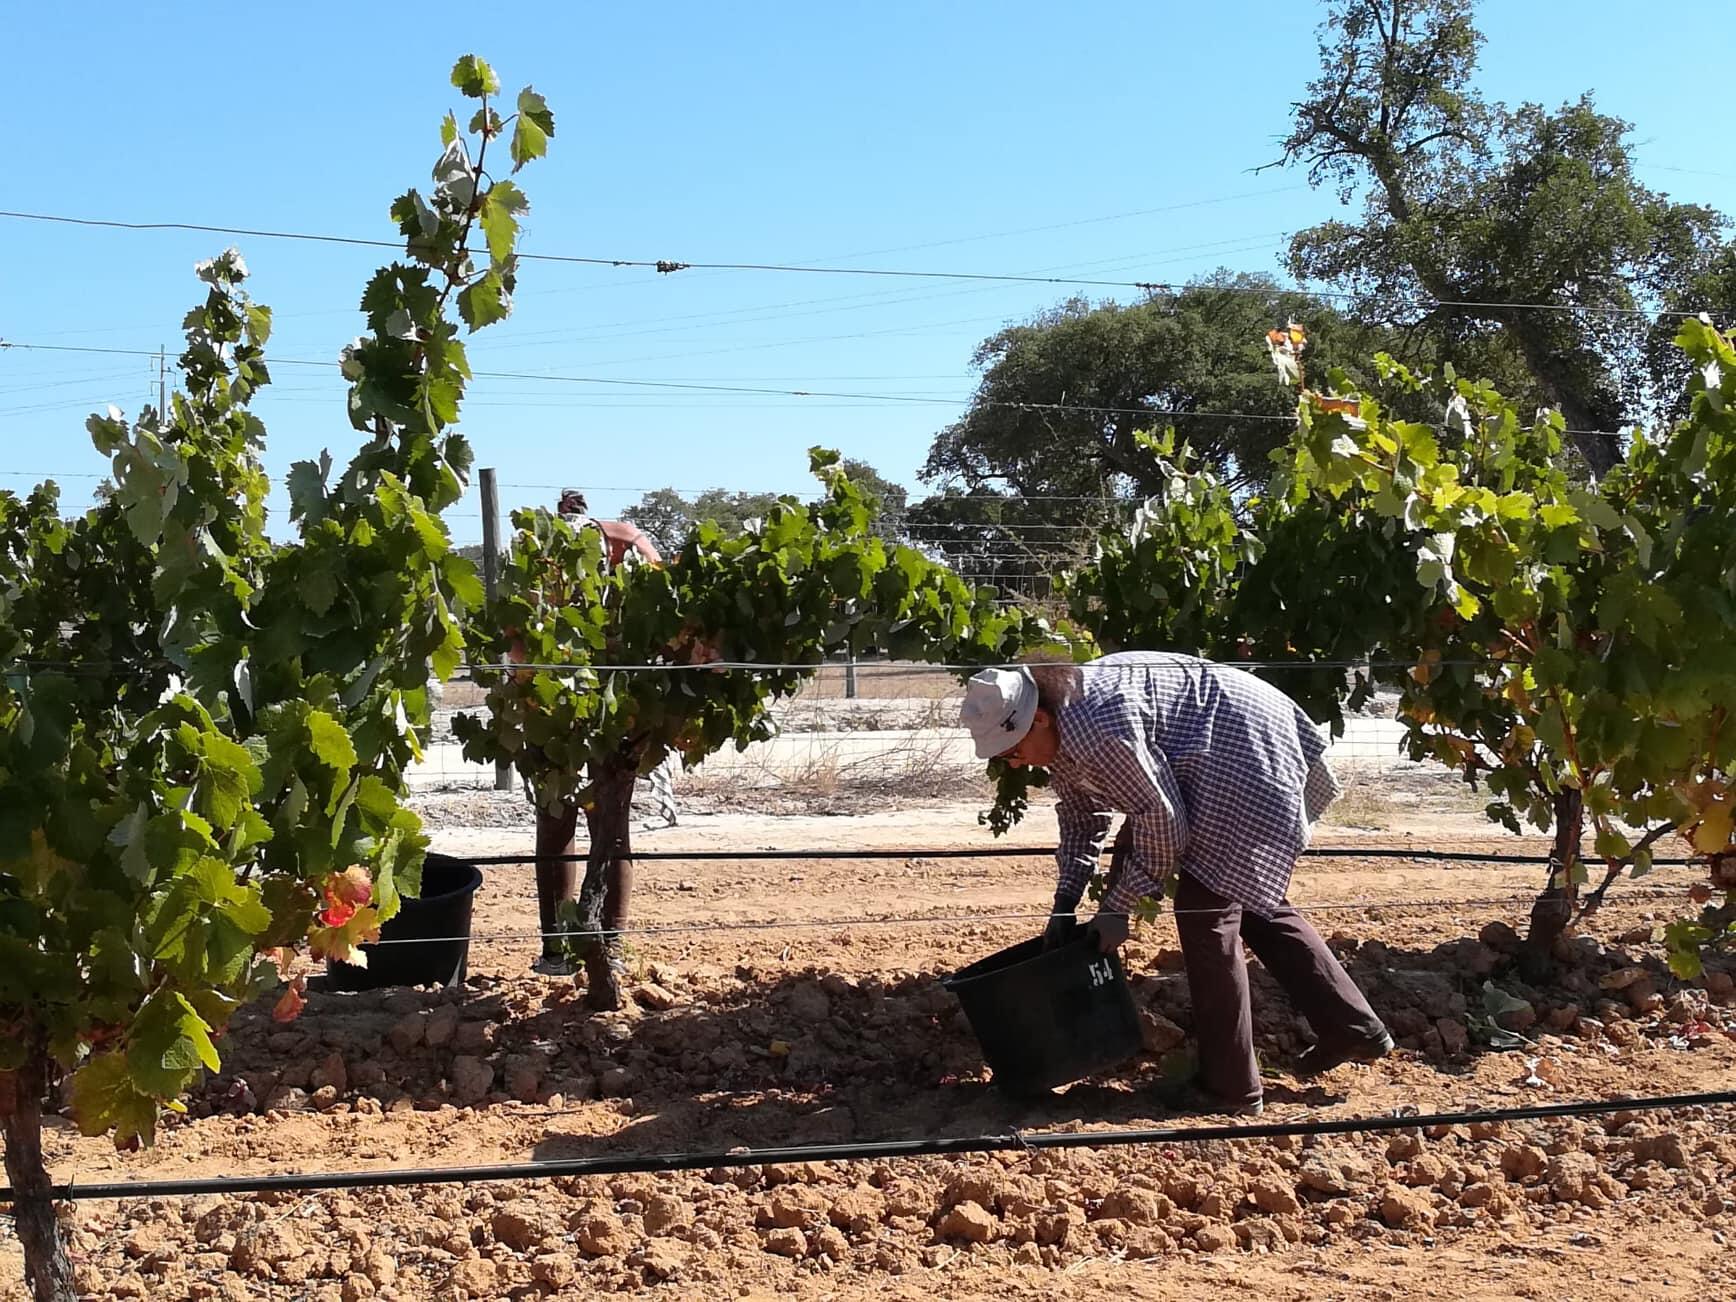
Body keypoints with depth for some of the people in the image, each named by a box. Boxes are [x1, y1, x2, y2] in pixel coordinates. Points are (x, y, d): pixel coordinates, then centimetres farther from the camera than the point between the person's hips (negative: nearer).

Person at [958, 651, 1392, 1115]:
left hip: (1244, 749, -11)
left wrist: (1117, 906, -15)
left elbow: (1163, 821, -24)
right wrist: (1064, 904, 3)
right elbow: (1080, 819, 13)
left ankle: (1230, 1087, -2)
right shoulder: (1060, 734, 1)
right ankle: (1356, 1029, 27)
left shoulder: (1097, 726, -30)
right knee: (1248, 900, 19)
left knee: (1205, 909, -9)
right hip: (1217, 759, 11)